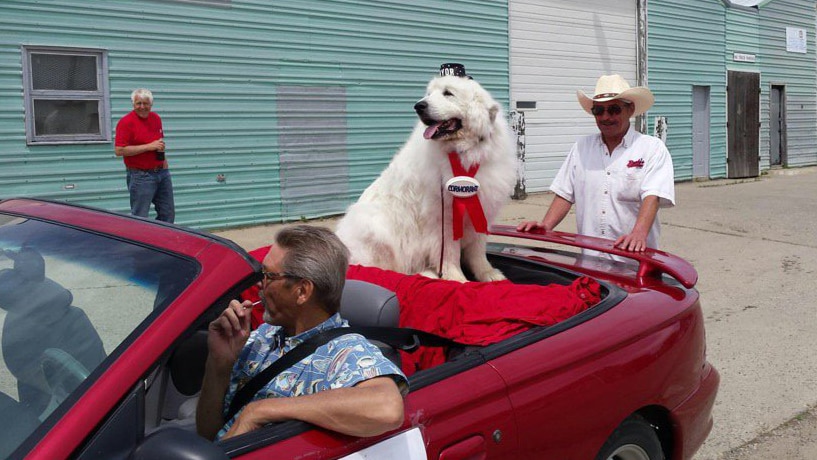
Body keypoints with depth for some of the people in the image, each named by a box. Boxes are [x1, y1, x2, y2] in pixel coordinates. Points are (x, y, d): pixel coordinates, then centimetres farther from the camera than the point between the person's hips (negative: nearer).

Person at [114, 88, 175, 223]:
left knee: (168, 214, 13)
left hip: (162, 172, 7)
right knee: (139, 218, -1)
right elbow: (119, 150, -19)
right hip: (141, 176, -7)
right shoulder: (126, 122, -12)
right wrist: (149, 147, -20)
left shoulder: (156, 118, 9)